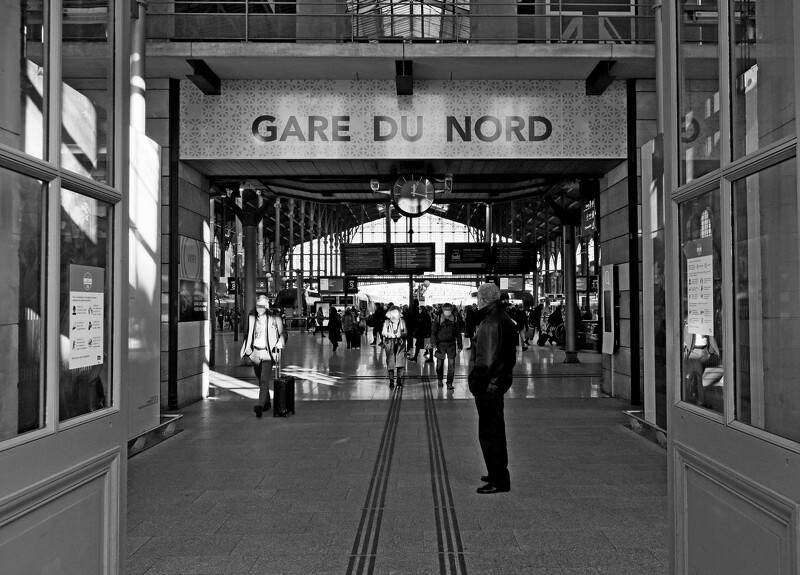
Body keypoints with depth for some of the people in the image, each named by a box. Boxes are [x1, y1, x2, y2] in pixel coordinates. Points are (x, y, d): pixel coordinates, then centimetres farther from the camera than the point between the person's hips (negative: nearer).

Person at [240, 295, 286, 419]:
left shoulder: (274, 317, -6)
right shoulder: (252, 316, 6)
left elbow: (282, 333, 3)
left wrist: (279, 346, -11)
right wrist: (247, 349, 11)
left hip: (268, 353, -5)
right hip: (255, 352, 5)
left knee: (264, 380, -15)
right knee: (260, 380, 16)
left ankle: (261, 405, -20)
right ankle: (267, 402, 31)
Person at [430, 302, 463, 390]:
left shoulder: (454, 320, 2)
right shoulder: (438, 319, -3)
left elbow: (458, 333, 9)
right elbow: (433, 333, -2)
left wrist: (459, 346, 9)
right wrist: (434, 345, -10)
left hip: (451, 344, 1)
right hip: (440, 343, -1)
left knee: (451, 364, -6)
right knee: (440, 363, 7)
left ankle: (449, 383, 1)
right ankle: (440, 379, 32)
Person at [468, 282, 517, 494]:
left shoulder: (490, 323, -19)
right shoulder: (505, 319, 13)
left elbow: (485, 359, -24)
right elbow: (510, 355, 18)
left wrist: (476, 381, -17)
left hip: (489, 384, -10)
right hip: (501, 379, 10)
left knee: (489, 433, -3)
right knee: (496, 430, 20)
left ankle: (499, 480, 2)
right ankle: (498, 473, 31)